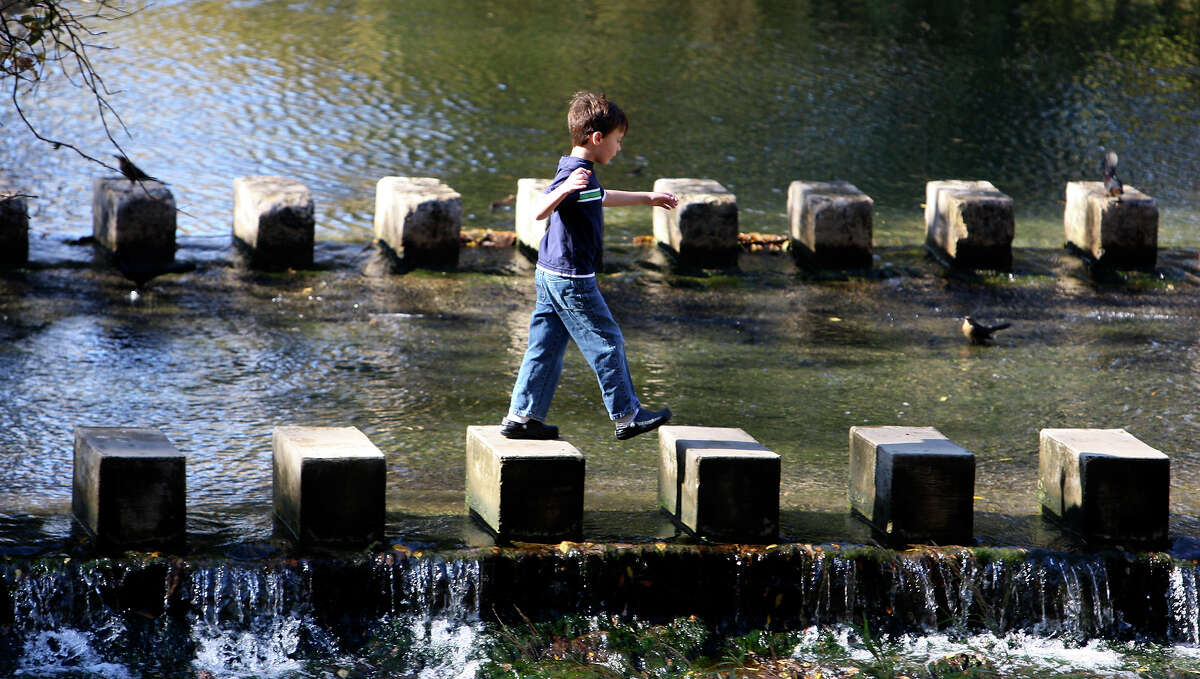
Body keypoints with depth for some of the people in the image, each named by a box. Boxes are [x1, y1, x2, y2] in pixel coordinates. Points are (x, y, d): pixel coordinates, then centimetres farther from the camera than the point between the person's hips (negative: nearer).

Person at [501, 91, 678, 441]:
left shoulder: (581, 173, 12)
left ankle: (522, 416, 12)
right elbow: (541, 210, -33)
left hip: (549, 276, 10)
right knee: (607, 343, 1)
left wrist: (648, 198, 44)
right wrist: (565, 189, -53)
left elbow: (601, 198, 33)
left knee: (546, 347, 11)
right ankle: (627, 415, 9)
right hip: (572, 279, -10)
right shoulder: (575, 173, -20)